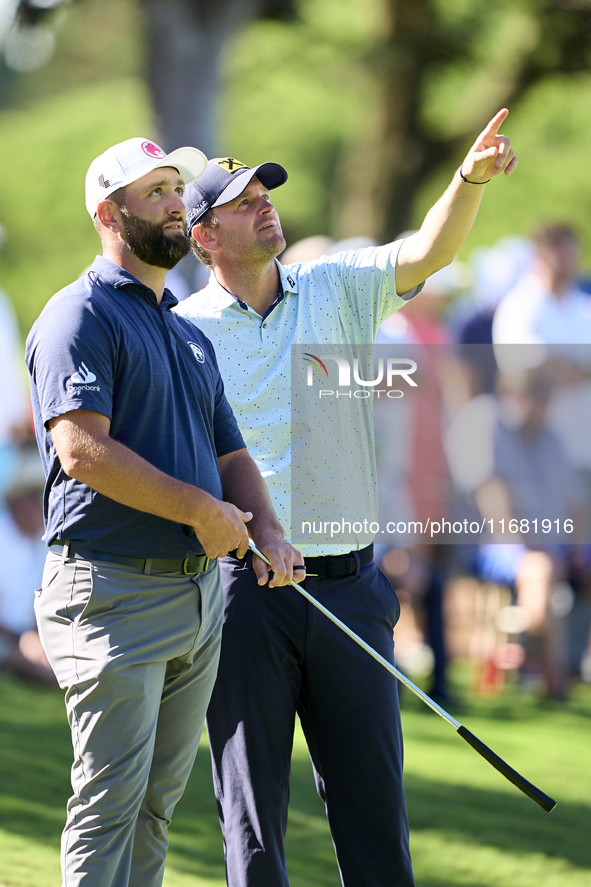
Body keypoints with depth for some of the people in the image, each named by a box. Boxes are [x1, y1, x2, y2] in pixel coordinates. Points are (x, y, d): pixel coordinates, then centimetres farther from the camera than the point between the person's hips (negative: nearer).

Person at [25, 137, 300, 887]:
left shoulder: (191, 337, 20)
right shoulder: (82, 315, -7)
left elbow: (229, 456, 23)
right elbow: (82, 450, -20)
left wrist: (267, 531, 1)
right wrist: (201, 509, -15)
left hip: (200, 591, 8)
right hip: (114, 592, -8)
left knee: (158, 800, 10)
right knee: (111, 801, -9)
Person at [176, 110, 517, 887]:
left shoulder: (339, 290, 8)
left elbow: (428, 254, -8)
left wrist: (472, 179, -25)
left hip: (349, 582, 3)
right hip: (243, 584, -2)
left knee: (372, 793, 6)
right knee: (252, 803, 3)